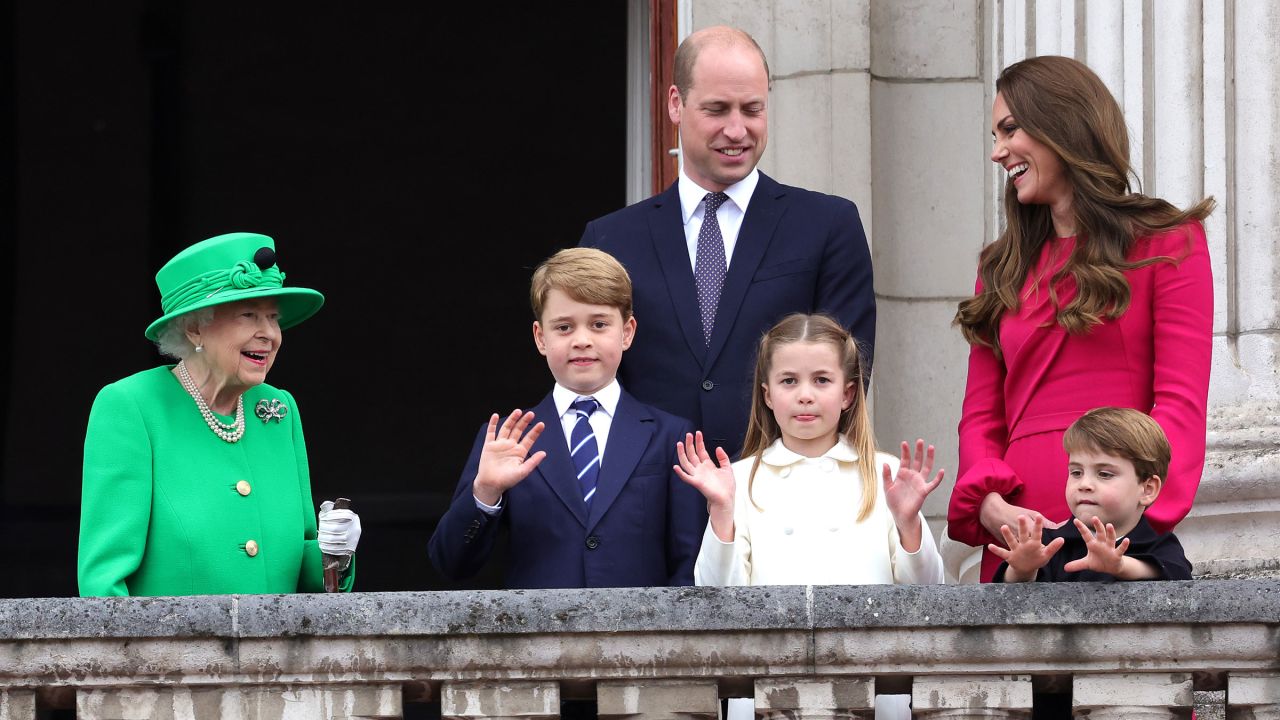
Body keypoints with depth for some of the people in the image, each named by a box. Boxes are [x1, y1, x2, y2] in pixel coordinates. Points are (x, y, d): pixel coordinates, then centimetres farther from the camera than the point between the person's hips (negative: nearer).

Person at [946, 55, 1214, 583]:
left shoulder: (1168, 243, 5)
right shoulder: (1003, 267, 20)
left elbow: (1181, 402, -5)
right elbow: (982, 414, 14)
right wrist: (990, 505, -7)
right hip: (1015, 540, 4)